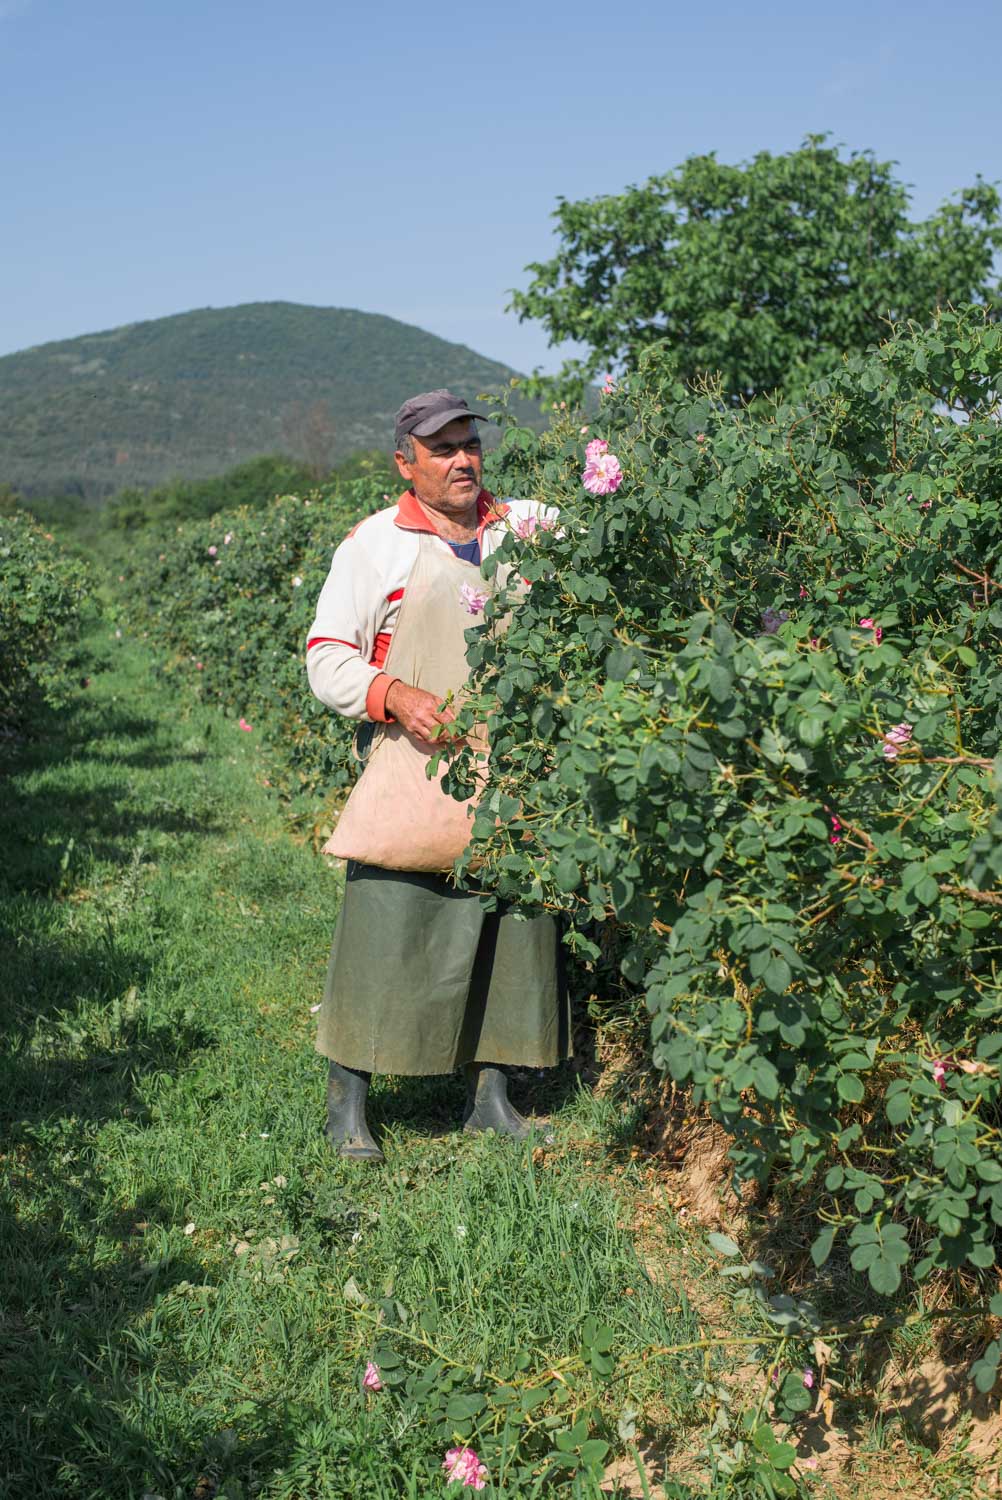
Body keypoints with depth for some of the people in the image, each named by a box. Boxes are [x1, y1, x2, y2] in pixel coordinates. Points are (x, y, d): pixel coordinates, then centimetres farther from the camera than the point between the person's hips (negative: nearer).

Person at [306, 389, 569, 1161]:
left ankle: (491, 1095, 21)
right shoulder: (375, 543, 3)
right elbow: (329, 657, 2)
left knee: (513, 931, 7)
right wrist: (395, 696, -16)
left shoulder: (525, 527, 13)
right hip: (417, 763, -4)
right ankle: (348, 1103, 9)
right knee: (386, 934, -4)